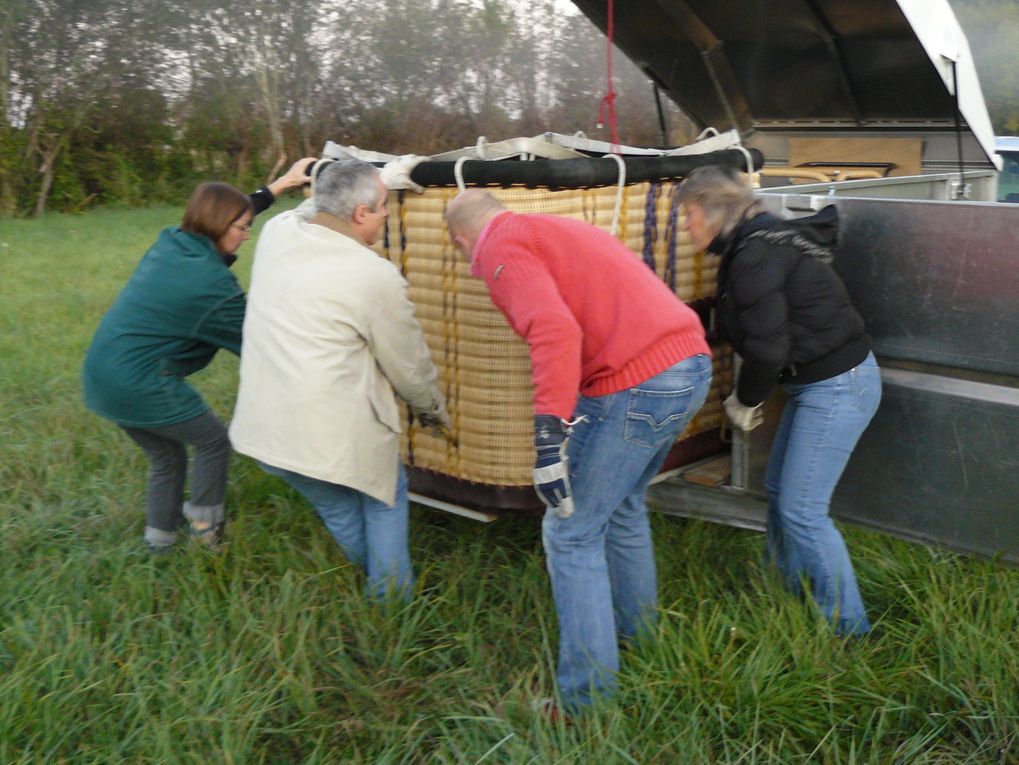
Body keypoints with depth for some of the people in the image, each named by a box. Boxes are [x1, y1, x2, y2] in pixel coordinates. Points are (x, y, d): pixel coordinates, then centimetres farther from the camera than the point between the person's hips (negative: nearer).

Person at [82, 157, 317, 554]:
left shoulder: (170, 242, 5)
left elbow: (228, 214, 21)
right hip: (140, 384, -9)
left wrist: (283, 182, 25)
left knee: (166, 455, 24)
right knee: (213, 441, 13)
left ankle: (161, 542, 34)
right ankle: (206, 529, 21)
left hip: (100, 378, 9)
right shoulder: (213, 283, -18)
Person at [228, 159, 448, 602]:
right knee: (385, 500, 22)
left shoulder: (275, 233, -1)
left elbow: (311, 209, 27)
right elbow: (410, 367, -3)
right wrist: (434, 410, 15)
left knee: (336, 509, 28)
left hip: (262, 428, 6)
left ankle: (368, 583, 44)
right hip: (334, 436, -6)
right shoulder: (377, 276, -17)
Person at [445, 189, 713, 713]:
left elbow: (554, 330, -22)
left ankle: (587, 704, 6)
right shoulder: (558, 230, 25)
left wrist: (549, 436, -27)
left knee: (572, 533, 1)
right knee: (623, 508, 28)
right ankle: (637, 634, 43)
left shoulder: (502, 246, -3)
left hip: (636, 385, -9)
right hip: (692, 362, 9)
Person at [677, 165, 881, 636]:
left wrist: (745, 402, -6)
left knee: (801, 509, -6)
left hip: (838, 388, -10)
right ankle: (789, 593, 34)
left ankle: (847, 628, 6)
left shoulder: (754, 256, -21)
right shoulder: (756, 242, 10)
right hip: (815, 384, 10)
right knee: (778, 489, 18)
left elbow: (767, 348, -22)